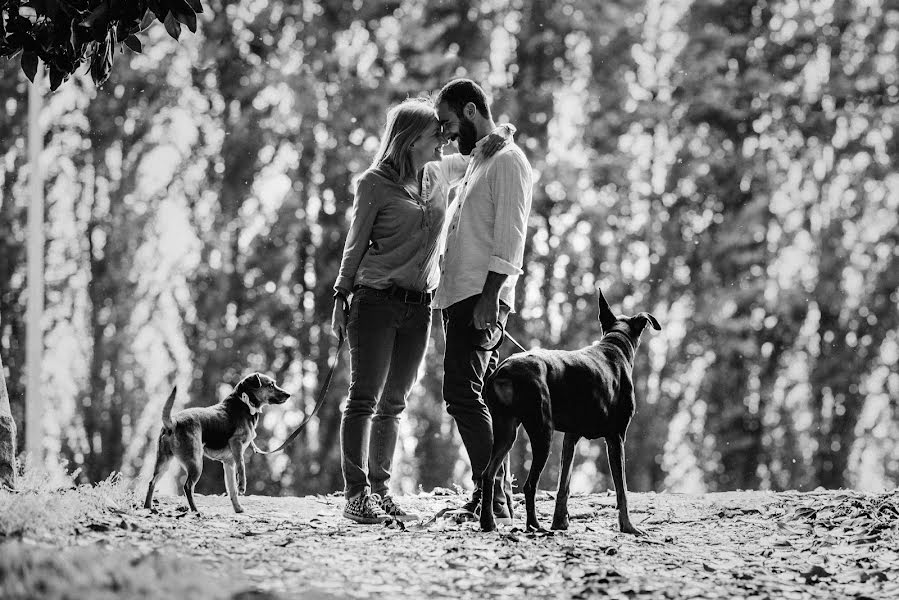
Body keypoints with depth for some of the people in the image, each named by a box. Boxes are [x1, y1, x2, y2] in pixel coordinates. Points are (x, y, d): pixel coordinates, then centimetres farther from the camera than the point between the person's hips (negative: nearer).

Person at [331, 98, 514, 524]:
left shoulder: (440, 173, 11)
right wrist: (341, 297, 1)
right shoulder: (374, 184, -4)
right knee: (364, 398, -8)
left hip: (419, 306, 6)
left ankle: (379, 492, 12)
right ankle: (356, 495, -10)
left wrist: (498, 140, 5)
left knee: (393, 403, 8)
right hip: (376, 299, -6)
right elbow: (355, 245, 2)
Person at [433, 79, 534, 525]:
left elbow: (509, 237, -16)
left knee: (462, 394, -16)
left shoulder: (507, 161, -7)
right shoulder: (477, 162, 23)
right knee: (477, 399, 9)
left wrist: (489, 298, -23)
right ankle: (497, 497, 11)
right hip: (461, 298, 10)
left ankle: (493, 498, -17)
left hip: (482, 299, -10)